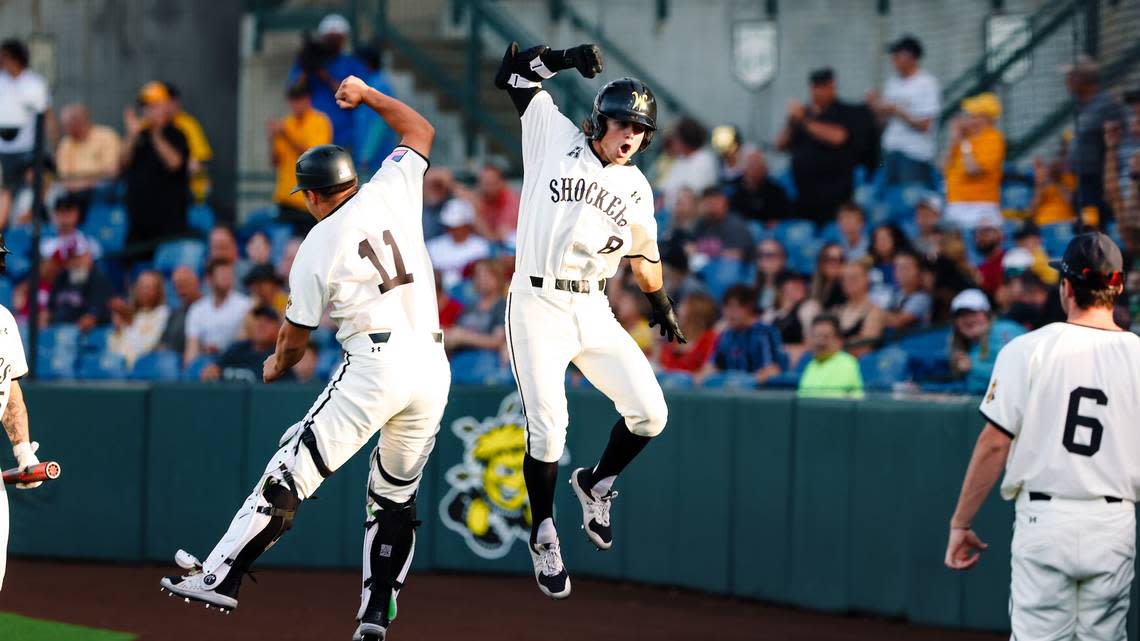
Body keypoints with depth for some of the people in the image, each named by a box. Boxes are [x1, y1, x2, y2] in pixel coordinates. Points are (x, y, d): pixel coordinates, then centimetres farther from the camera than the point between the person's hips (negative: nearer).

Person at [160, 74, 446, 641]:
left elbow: (296, 334, 12)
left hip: (375, 365, -5)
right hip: (433, 367, 5)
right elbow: (420, 130, 27)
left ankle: (220, 576, -9)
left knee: (292, 473, -4)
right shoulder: (390, 191, 10)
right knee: (396, 497, 13)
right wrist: (366, 95, 34)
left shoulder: (317, 248, 2)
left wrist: (276, 366, 32)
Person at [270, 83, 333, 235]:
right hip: (287, 199, 5)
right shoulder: (286, 122, 12)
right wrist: (272, 139, -7)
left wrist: (286, 136, -16)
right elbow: (275, 162, 11)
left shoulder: (321, 122, -2)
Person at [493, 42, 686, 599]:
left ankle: (595, 485, 25)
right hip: (537, 306, -5)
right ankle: (543, 534, 9)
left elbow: (644, 253, 25)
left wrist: (662, 306, 29)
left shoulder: (636, 188, 11)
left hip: (593, 312, 5)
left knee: (650, 413, -3)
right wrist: (566, 59, -9)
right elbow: (514, 71, 3)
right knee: (548, 428, -11)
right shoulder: (556, 136, 0)